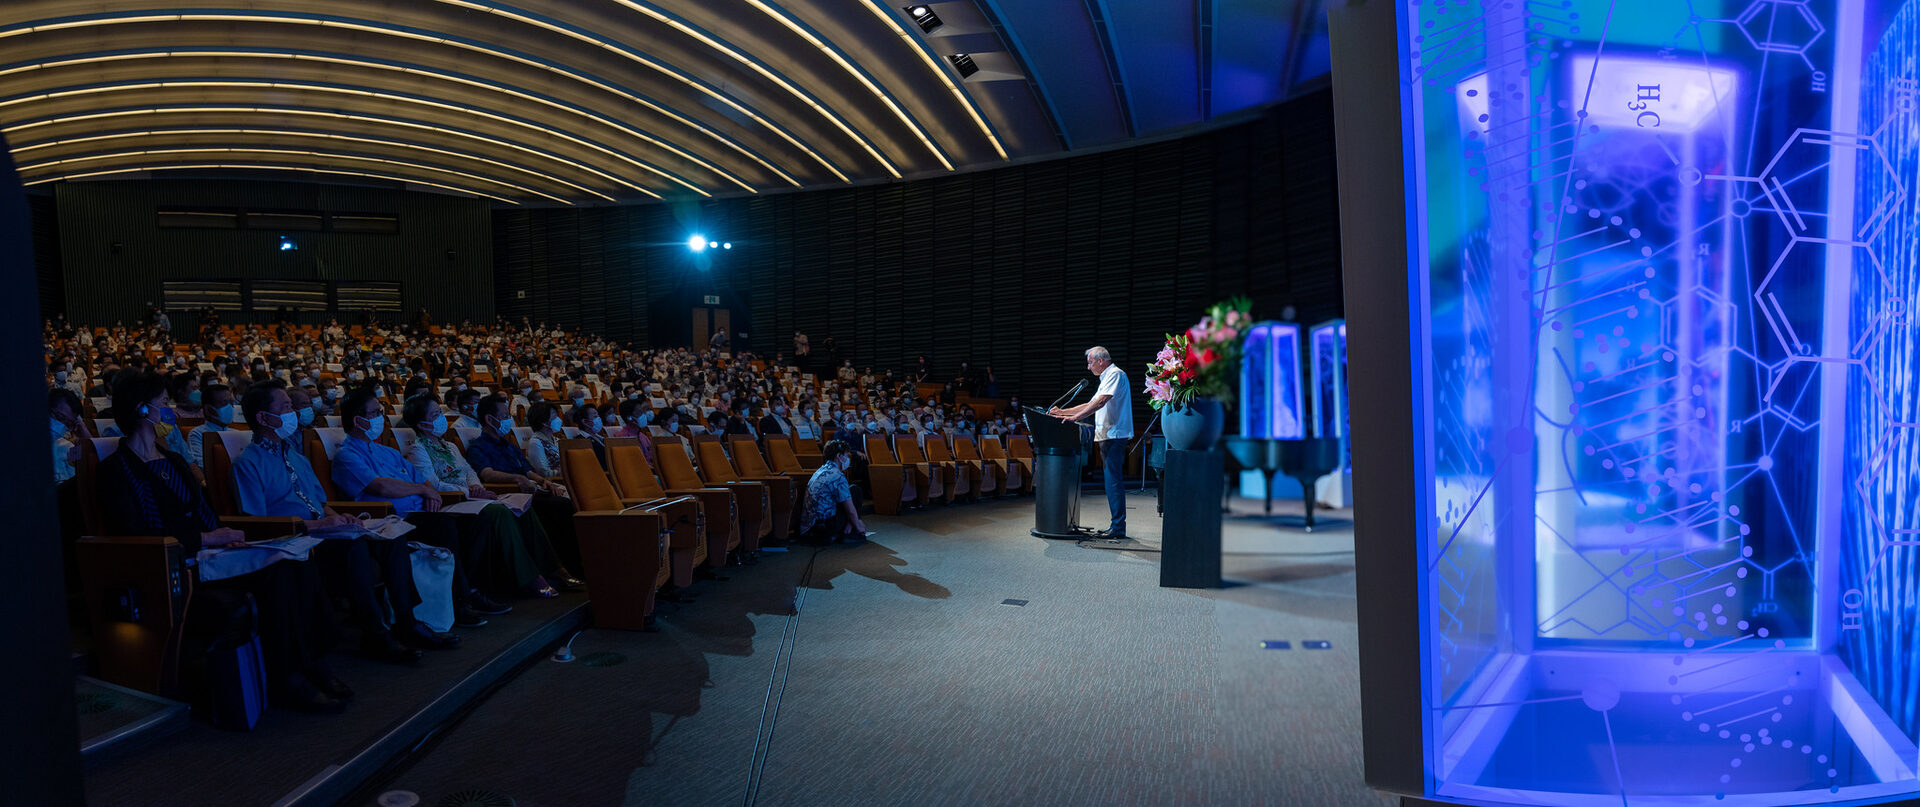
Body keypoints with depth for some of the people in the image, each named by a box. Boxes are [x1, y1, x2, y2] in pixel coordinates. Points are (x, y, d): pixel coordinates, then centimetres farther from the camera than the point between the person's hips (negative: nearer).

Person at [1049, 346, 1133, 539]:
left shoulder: (1115, 374, -8)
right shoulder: (1107, 378, 24)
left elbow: (1100, 402, -20)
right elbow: (1091, 405, 27)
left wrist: (1075, 417, -22)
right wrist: (1062, 412, 21)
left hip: (1114, 435, -10)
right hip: (1107, 436, 10)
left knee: (1113, 482, -12)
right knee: (1112, 481, 10)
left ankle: (1118, 528, -11)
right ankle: (1116, 525, 14)